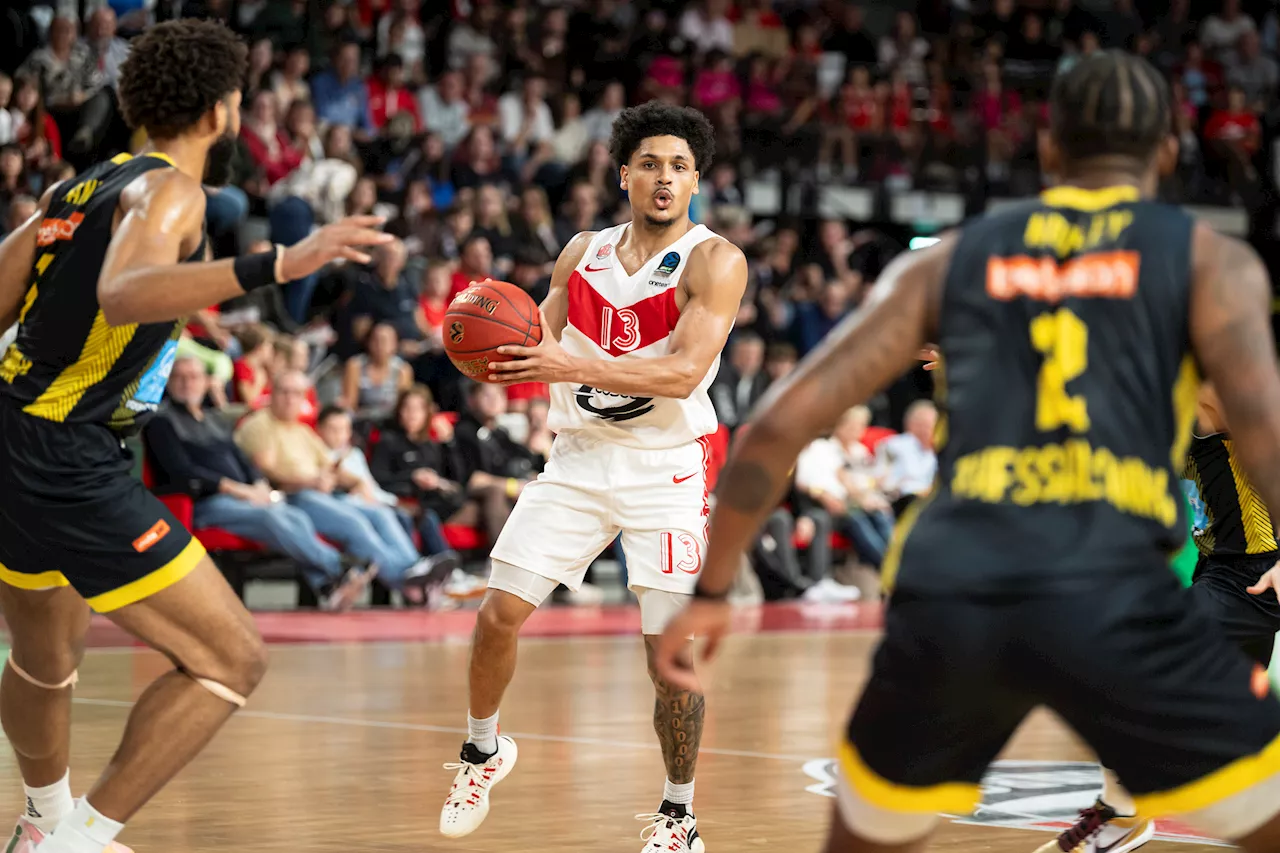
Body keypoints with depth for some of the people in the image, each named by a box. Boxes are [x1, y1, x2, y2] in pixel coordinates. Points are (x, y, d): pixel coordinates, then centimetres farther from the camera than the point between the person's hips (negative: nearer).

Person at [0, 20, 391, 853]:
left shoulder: (81, 186, 14)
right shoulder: (169, 190, -11)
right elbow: (122, 294, -33)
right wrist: (276, 266, -43)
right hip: (67, 464, -10)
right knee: (231, 659, -7)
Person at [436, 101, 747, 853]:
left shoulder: (715, 261, -9)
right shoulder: (583, 254, 8)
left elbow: (684, 372, -22)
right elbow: (540, 348, 14)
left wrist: (573, 366, -31)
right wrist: (498, 353, -11)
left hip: (667, 468, -4)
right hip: (580, 458, 4)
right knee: (499, 614, -3)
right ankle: (484, 751, 24)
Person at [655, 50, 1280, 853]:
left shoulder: (949, 260, 22)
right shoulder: (1211, 258, 14)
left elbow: (781, 424, 18)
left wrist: (712, 590, 27)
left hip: (945, 594, 3)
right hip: (1110, 594, -3)